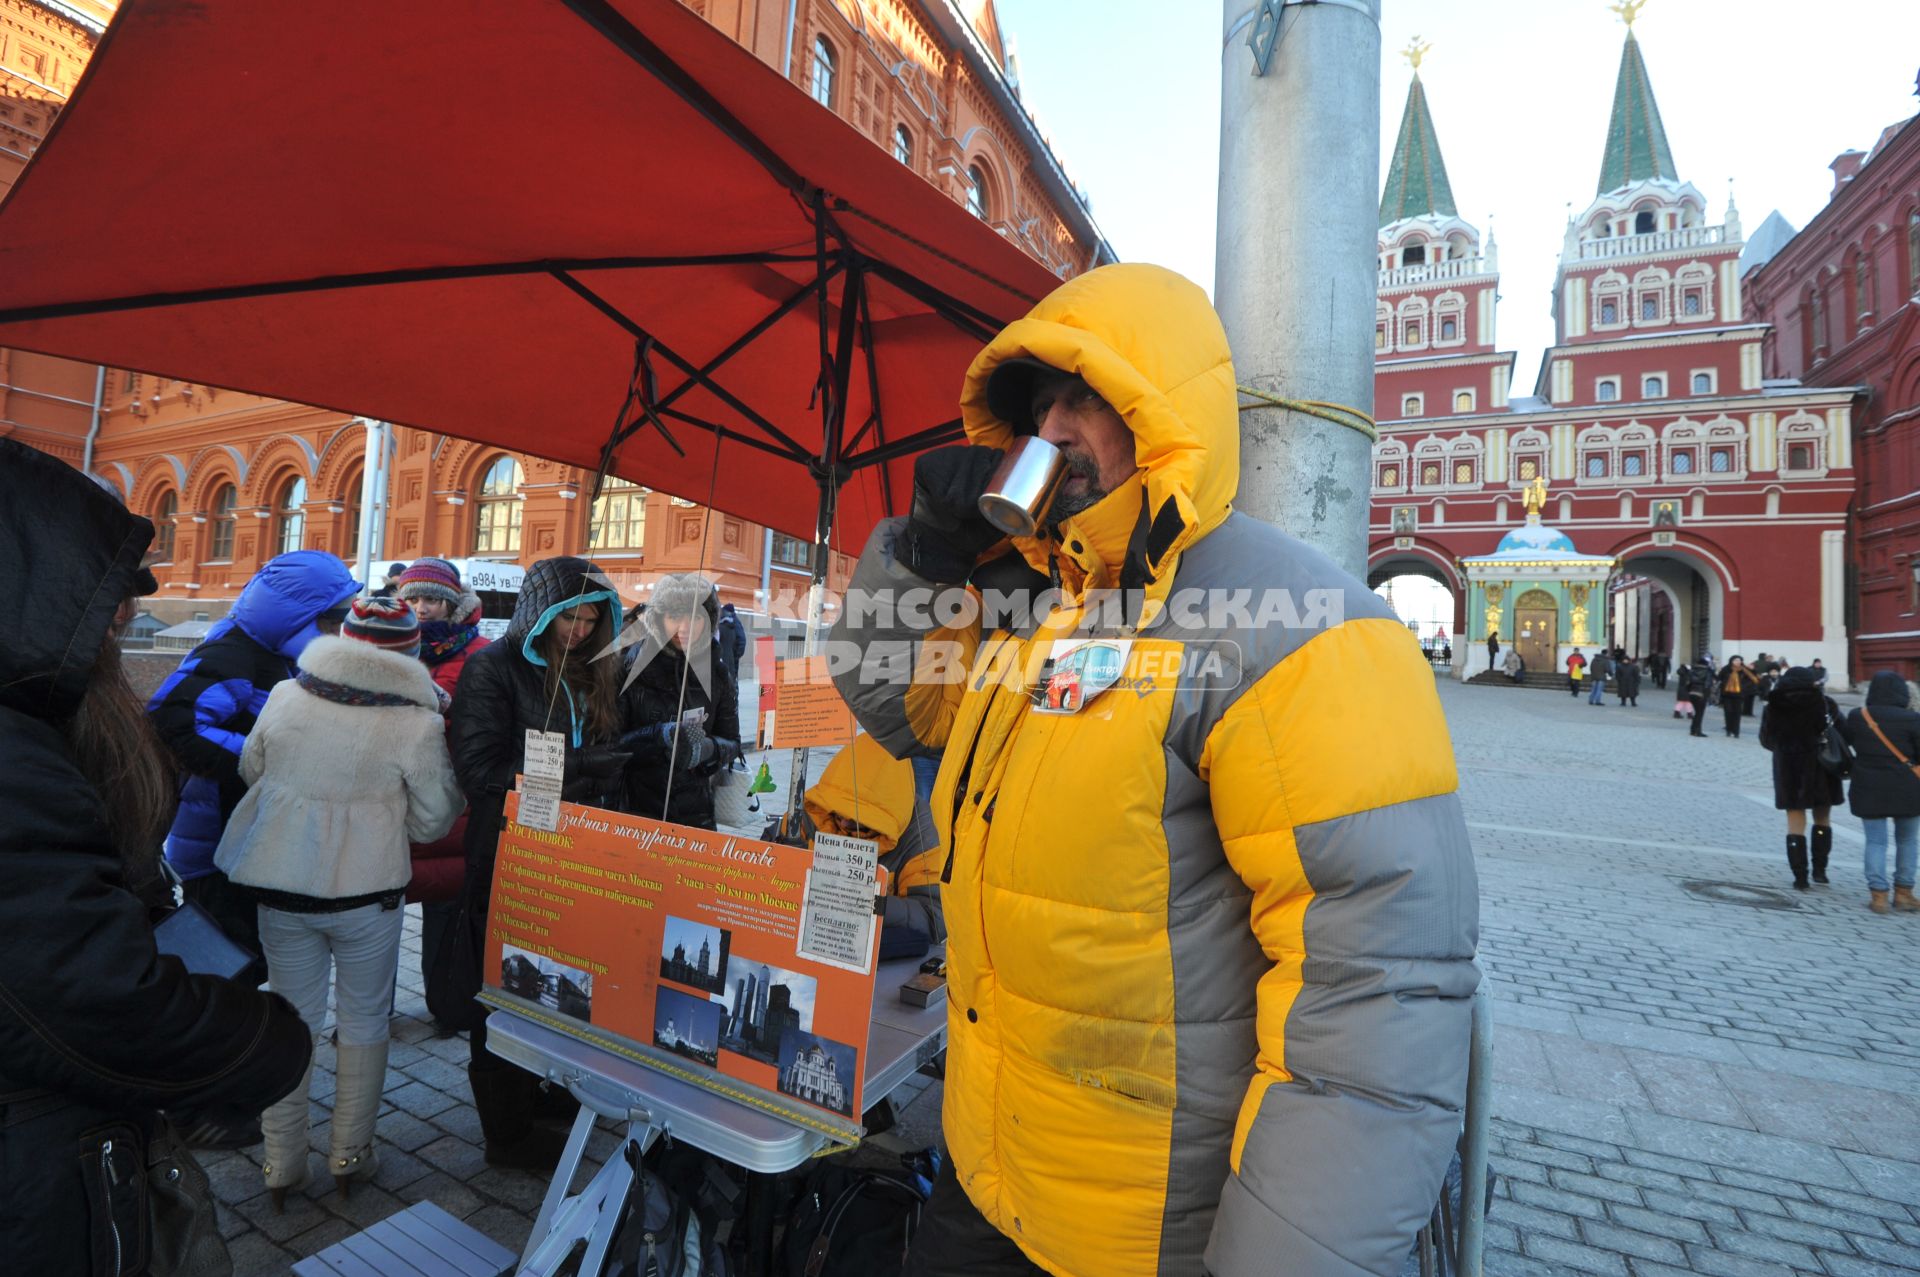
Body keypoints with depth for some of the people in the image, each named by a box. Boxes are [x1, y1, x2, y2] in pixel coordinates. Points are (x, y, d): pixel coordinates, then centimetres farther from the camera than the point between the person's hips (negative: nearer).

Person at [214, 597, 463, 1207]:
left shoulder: (285, 696, -4)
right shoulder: (418, 723, -15)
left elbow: (250, 770, 13)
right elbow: (432, 822, -7)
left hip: (281, 887, 3)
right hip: (367, 892, -3)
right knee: (364, 1020, 16)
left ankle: (282, 1163, 30)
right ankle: (351, 1155, 29)